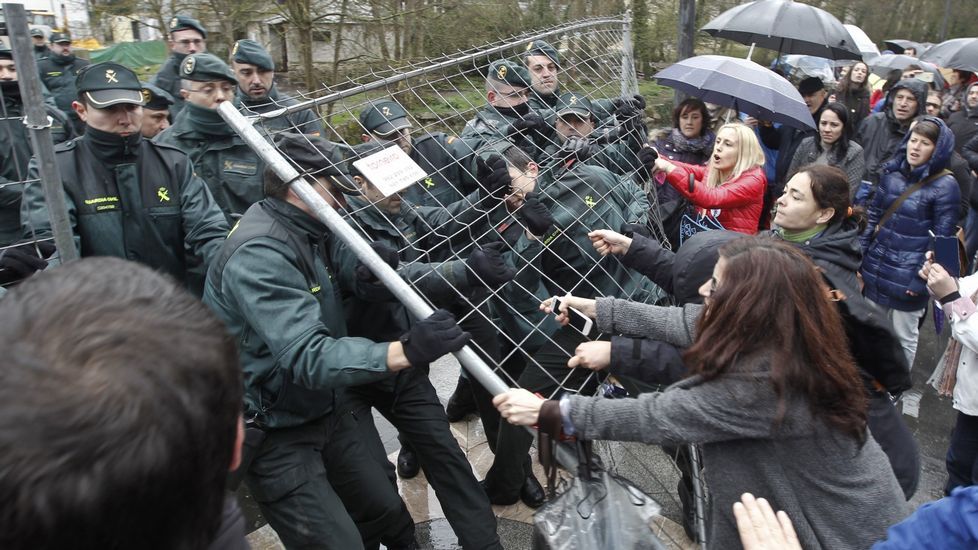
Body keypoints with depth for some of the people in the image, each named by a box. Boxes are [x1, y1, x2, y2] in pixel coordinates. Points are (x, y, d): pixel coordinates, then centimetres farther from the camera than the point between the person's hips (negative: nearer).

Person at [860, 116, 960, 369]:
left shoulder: (945, 186, -11)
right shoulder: (892, 172, 4)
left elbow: (941, 239, -12)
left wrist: (921, 280, -14)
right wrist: (859, 256, 8)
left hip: (909, 277, -5)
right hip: (876, 269, 5)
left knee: (903, 337, 10)